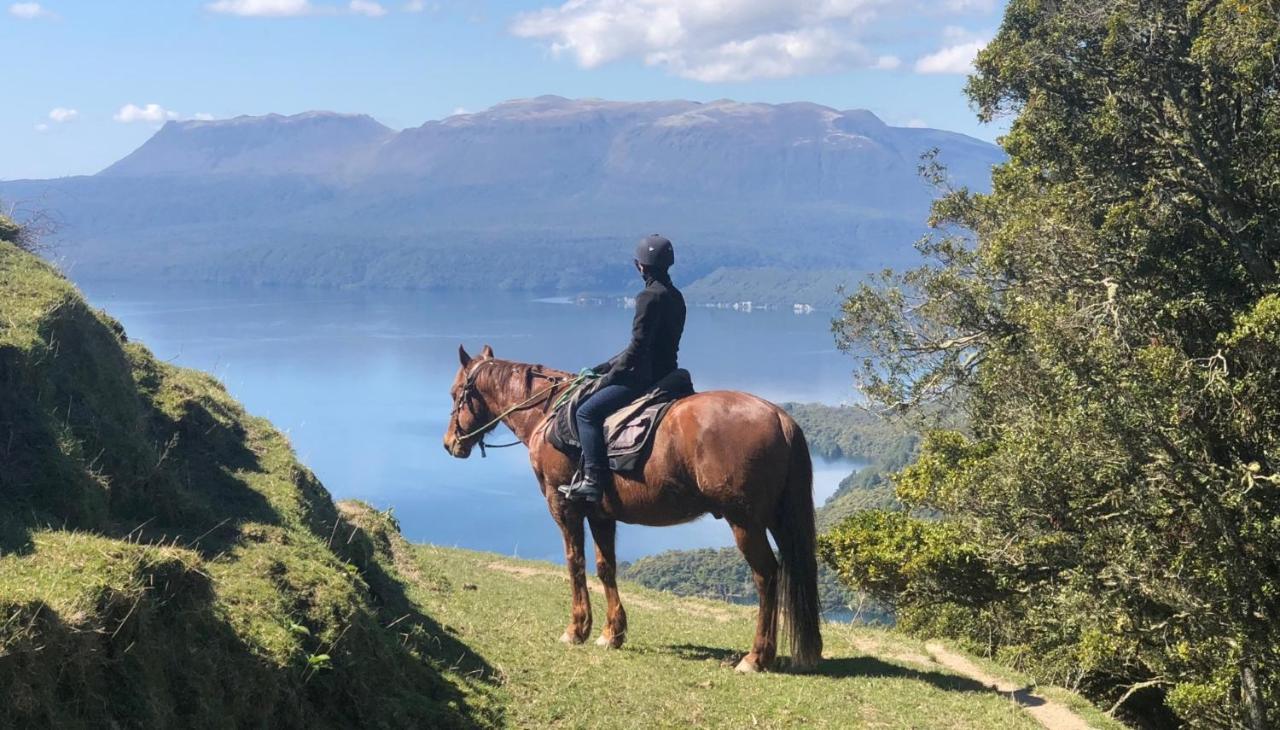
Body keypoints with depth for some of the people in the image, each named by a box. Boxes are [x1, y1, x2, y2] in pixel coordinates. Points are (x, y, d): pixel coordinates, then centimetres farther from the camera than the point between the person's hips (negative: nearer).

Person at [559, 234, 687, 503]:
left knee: (587, 412, -12)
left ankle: (593, 480, -18)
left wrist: (610, 376, -9)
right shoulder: (674, 296, 13)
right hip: (663, 375, 10)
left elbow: (638, 347, -20)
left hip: (646, 377, -10)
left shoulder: (649, 297, -17)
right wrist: (607, 366, 19)